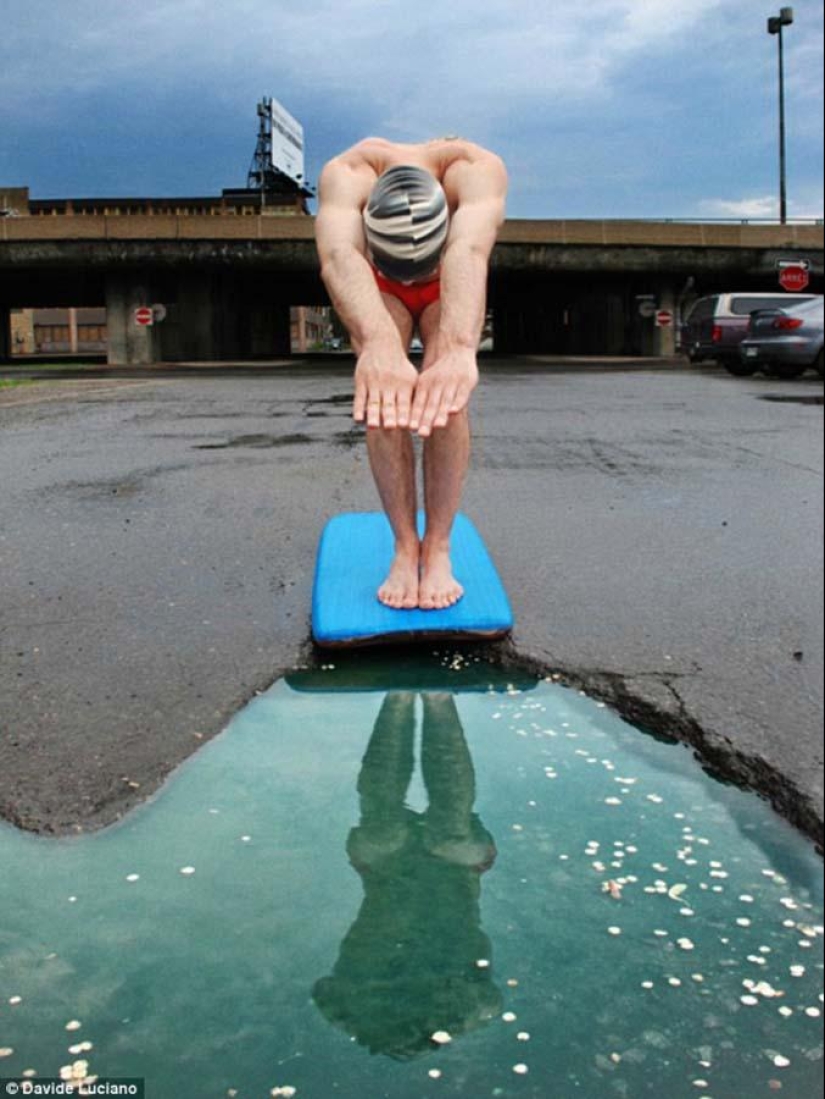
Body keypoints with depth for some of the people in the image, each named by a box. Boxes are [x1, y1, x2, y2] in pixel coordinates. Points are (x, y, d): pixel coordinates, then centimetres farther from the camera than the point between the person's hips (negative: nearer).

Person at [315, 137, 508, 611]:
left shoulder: (477, 169, -39)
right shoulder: (346, 176, -38)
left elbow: (470, 253, -58)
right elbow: (339, 258, -58)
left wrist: (459, 349, -78)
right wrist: (378, 344, -78)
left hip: (450, 286, 0)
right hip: (378, 288, 1)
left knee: (448, 393, -23)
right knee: (380, 396, -21)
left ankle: (438, 547, -12)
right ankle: (405, 546, -10)